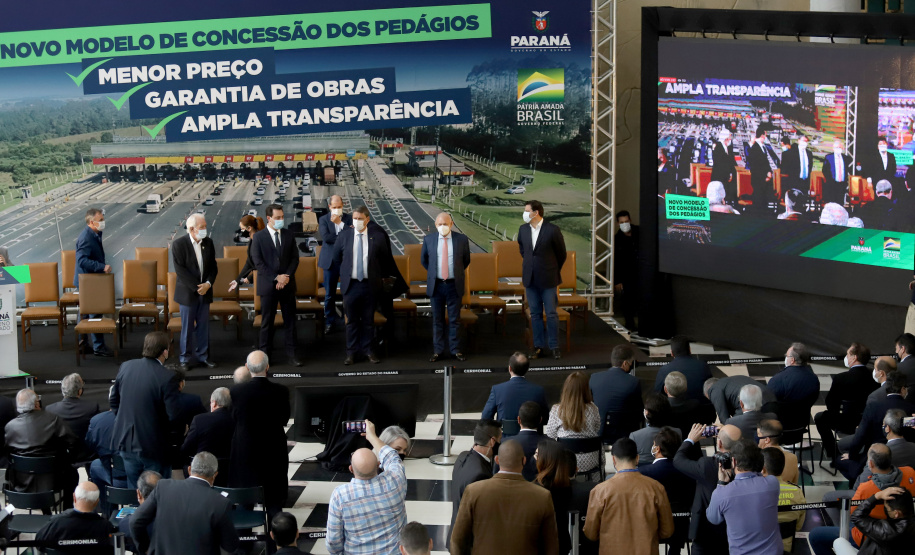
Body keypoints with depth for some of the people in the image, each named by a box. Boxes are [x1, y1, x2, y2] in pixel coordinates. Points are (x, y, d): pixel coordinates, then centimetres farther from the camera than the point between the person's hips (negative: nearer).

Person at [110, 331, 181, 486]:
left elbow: (114, 400, 9)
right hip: (153, 445, -5)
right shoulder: (167, 377, -21)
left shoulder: (126, 367, -3)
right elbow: (173, 415, -19)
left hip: (126, 442, 5)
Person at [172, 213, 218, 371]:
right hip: (187, 292, -4)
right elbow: (180, 270, -15)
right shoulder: (179, 244, -11)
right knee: (187, 328, 4)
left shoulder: (208, 243, 3)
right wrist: (196, 287, -17)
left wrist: (208, 284, -10)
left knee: (203, 326, 10)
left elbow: (213, 266, 7)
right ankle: (186, 358, 14)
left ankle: (202, 356, 20)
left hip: (205, 291, 4)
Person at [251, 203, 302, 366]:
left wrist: (286, 276, -10)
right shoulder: (258, 237, -4)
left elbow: (295, 258, 5)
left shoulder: (288, 235, 6)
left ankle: (291, 353, 12)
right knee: (267, 321, 4)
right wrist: (276, 278, -15)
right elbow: (258, 263, -8)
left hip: (287, 285, 3)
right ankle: (264, 353, 12)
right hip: (268, 285, -3)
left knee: (290, 320, 6)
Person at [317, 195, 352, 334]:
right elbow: (326, 237, -13)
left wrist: (340, 223, -15)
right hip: (331, 261, 0)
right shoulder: (323, 219, 2)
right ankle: (330, 321, 16)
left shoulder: (349, 218, 4)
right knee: (329, 294, 6)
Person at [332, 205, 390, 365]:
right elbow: (336, 257, 13)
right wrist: (347, 269, 12)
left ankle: (367, 350, 19)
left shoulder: (377, 236, -3)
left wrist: (375, 272, 8)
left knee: (368, 320, 9)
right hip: (350, 284, 0)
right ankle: (352, 352, 14)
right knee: (352, 320, 6)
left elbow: (385, 256, 9)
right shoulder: (344, 235, -1)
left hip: (370, 284, 0)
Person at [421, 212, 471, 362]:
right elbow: (423, 259, 15)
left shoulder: (461, 239, -2)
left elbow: (466, 260, 13)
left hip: (454, 285, -1)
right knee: (437, 320, 7)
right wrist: (433, 272, 12)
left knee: (455, 320, 5)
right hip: (436, 285, 1)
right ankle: (438, 351, 13)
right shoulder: (429, 239, 0)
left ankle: (455, 350, 14)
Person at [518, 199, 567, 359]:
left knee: (551, 314, 1)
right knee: (535, 314, 8)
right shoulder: (523, 229, 3)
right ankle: (539, 347, 14)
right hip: (530, 278, 4)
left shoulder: (552, 230, -11)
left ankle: (554, 347, 9)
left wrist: (553, 271, 8)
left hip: (548, 279, -4)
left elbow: (561, 254, 0)